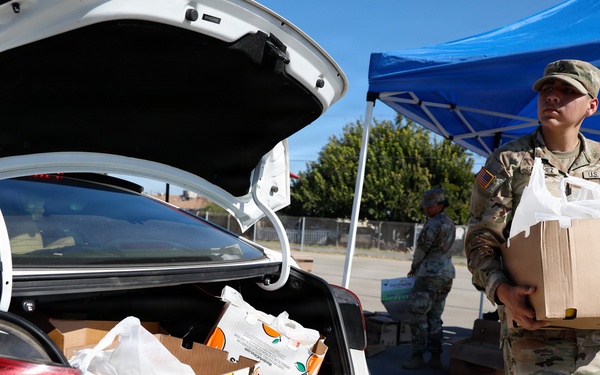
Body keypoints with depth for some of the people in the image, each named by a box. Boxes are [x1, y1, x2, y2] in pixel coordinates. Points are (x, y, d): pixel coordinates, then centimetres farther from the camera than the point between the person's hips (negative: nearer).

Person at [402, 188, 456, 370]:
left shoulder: (433, 223, -13)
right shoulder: (450, 223, 15)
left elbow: (422, 248, -8)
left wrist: (413, 267, 8)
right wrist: (420, 268, 16)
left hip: (431, 274, -9)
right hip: (447, 273, 9)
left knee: (417, 314, -4)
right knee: (434, 316, 13)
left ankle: (418, 356, -3)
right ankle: (436, 357, 13)